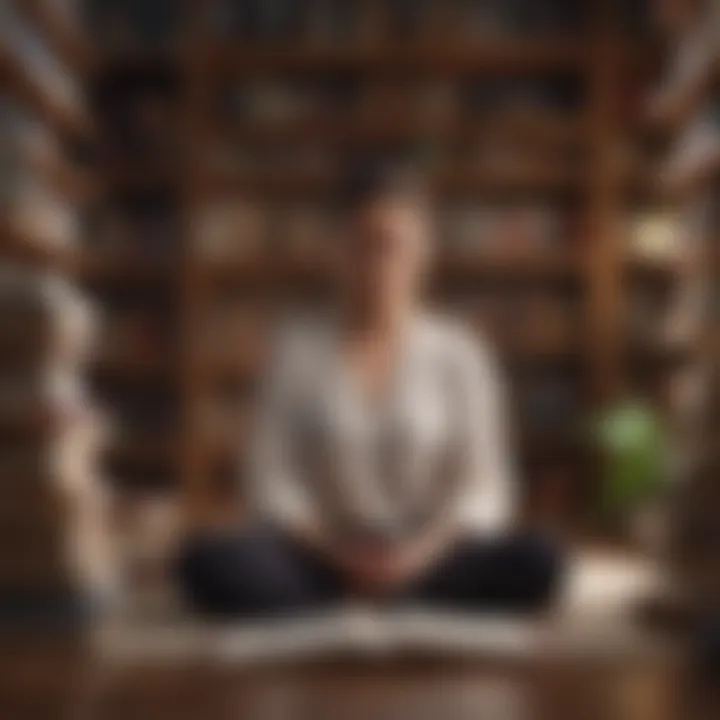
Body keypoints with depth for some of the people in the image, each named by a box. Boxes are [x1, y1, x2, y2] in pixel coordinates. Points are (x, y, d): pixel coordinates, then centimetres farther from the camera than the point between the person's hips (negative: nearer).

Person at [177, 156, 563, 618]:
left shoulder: (460, 355, 4)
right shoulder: (300, 350, 4)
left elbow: (482, 491, -1)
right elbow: (275, 485, -1)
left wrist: (421, 551, -19)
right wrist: (336, 552, -17)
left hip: (431, 561, 1)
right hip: (325, 560, 0)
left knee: (535, 563, -29)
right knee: (209, 561, -28)